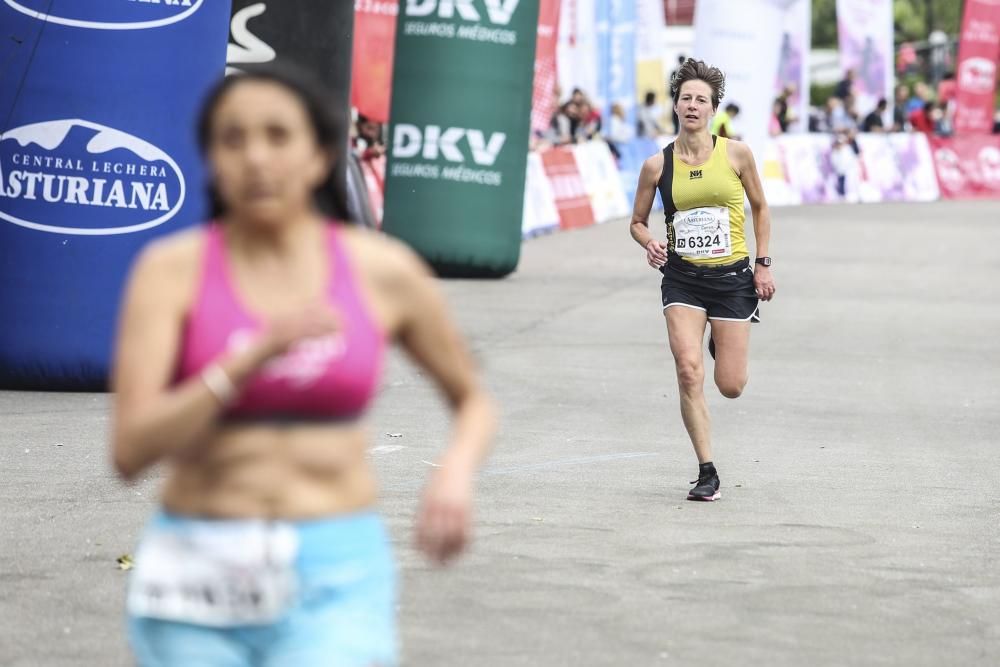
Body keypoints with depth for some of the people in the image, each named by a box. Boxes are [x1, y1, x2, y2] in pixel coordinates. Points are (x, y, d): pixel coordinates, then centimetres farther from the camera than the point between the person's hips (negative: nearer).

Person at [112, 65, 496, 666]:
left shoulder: (384, 272, 1)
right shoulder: (173, 269, -3)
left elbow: (473, 400, 17)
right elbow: (131, 449, -13)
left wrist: (457, 471, -5)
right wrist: (254, 356, -23)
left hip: (338, 578, 0)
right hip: (198, 575, 1)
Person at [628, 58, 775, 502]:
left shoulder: (736, 154, -4)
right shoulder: (657, 165, -2)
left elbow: (759, 207, 10)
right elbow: (637, 222, 10)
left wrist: (763, 264, 4)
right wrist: (650, 243, -12)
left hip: (733, 277, 0)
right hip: (682, 278, 0)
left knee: (730, 387, 0)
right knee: (688, 374, -17)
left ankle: (722, 345, 40)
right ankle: (707, 473, -5)